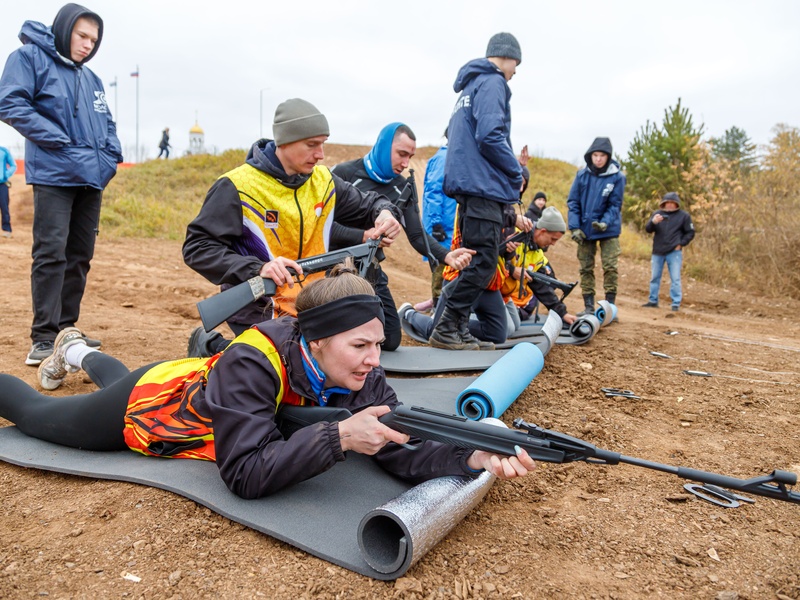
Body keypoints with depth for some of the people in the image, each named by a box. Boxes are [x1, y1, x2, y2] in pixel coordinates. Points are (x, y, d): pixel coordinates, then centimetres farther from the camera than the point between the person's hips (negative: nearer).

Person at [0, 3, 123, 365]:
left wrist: (111, 155, 7)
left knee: (80, 256, 7)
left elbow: (106, 124, 26)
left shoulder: (91, 79, 22)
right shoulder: (29, 57, 3)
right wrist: (59, 141, -14)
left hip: (92, 179, 7)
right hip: (53, 175, -7)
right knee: (51, 253, -12)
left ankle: (66, 330, 17)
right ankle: (43, 337, -8)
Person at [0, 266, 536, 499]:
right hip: (149, 402, -5)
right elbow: (246, 475, -47)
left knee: (117, 378, 39)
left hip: (199, 379, 5)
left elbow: (399, 448, -33)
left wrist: (475, 459, -49)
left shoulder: (360, 375, -29)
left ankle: (78, 350, 65)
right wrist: (339, 437, -56)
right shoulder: (254, 363, -45)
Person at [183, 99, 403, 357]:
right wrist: (257, 269, -32)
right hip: (258, 311, -6)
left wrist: (384, 213, -10)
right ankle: (212, 346, 12)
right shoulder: (237, 187, -14)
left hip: (312, 305, 6)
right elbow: (197, 247, -16)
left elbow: (366, 204, 16)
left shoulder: (323, 180, 4)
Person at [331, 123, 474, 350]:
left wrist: (447, 256, -20)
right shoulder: (344, 174, -12)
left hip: (371, 272, 6)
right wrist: (363, 236, -31)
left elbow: (418, 235, -2)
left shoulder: (402, 188, 3)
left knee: (390, 340, 7)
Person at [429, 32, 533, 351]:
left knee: (476, 262, 11)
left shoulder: (471, 86, 26)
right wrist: (517, 174, -3)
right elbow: (490, 136, -19)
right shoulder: (492, 82, -4)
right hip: (483, 186, -10)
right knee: (482, 264, -9)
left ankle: (458, 330, 13)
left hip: (471, 187, 10)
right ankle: (445, 329, -6)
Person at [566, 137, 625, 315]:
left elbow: (615, 205, -5)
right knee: (586, 268, 5)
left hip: (609, 231, -2)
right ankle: (588, 307, 13)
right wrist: (575, 227, -10)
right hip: (585, 230, 2)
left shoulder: (617, 177, -7)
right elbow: (573, 202, -1)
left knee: (610, 267, -6)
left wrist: (605, 223, -22)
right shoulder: (582, 175, -3)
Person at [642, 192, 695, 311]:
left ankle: (676, 304, 1)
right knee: (655, 277, 11)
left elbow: (690, 233, 5)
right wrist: (653, 222, -23)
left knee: (675, 279, -4)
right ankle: (653, 301, 22)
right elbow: (648, 230, -2)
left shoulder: (683, 215, 1)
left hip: (674, 252, -3)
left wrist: (681, 244, -7)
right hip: (657, 252, 3)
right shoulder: (657, 214, 6)